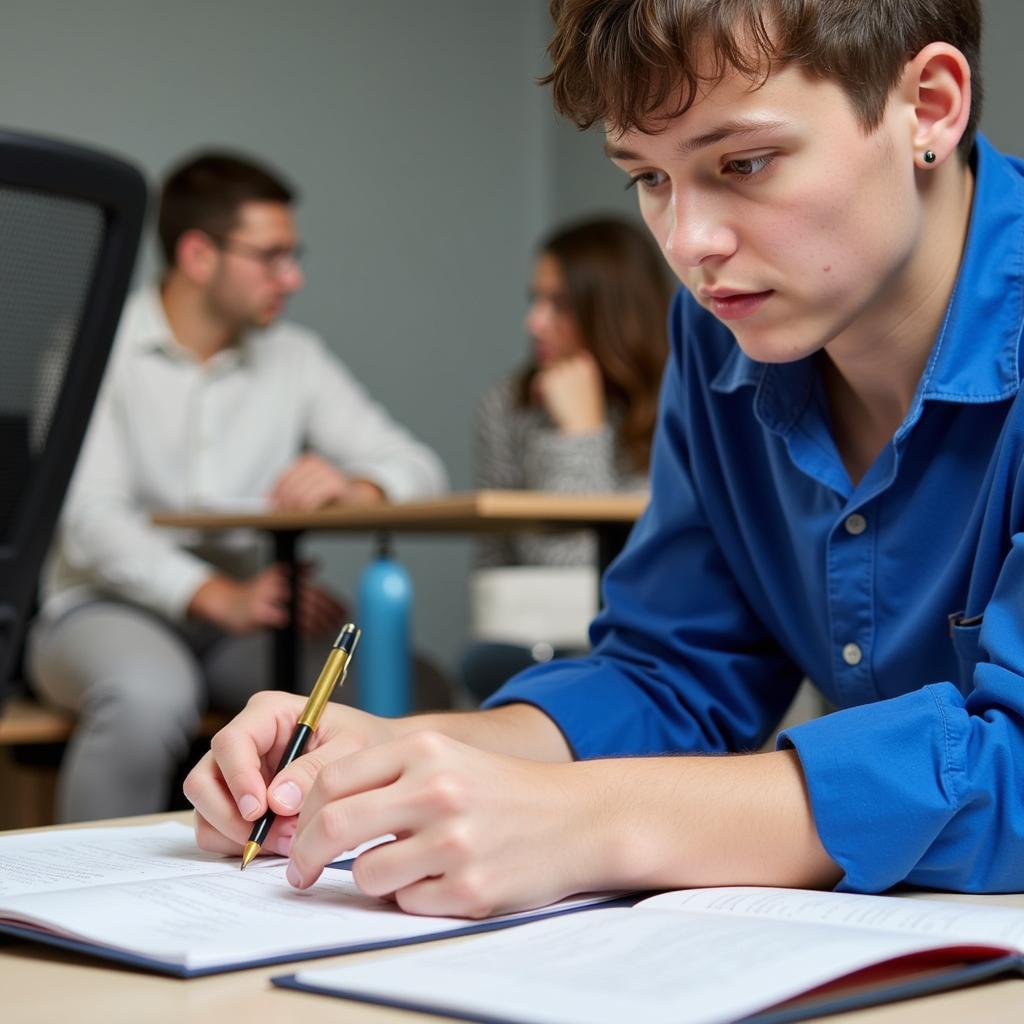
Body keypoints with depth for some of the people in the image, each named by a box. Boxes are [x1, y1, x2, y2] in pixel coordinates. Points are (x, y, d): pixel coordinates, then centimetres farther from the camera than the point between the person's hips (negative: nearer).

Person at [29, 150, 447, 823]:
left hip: (244, 623, 4)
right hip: (109, 608, -3)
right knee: (151, 694, -38)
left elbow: (419, 469, 3)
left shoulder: (294, 359, 11)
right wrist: (218, 596, -29)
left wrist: (357, 487, -22)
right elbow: (90, 520, -14)